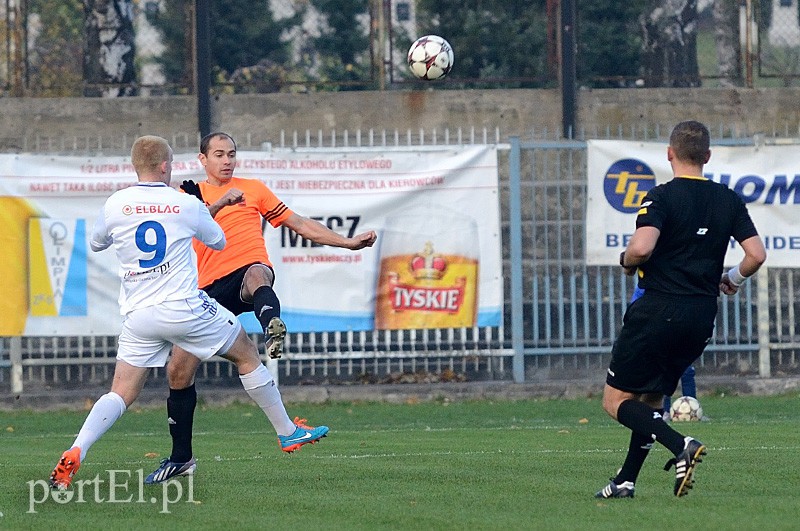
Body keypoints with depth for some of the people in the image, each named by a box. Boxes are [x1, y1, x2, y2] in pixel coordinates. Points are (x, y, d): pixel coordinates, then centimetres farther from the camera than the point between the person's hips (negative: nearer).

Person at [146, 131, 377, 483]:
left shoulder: (253, 189, 20)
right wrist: (218, 203, -18)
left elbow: (298, 223, 22)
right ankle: (181, 456, 14)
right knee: (178, 370, -2)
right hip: (210, 288, 2)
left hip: (249, 270, -2)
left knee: (257, 274, -41)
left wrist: (348, 242, 17)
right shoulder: (189, 194, 17)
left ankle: (273, 331, -73)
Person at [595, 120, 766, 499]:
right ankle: (625, 481, 15)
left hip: (659, 309, -6)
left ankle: (681, 446, -20)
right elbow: (756, 255, 0)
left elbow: (641, 247, -25)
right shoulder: (729, 200, 5)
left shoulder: (662, 197, -10)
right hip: (702, 316, 6)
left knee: (616, 400, 1)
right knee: (651, 398, 19)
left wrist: (627, 263, -2)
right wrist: (733, 279, 20)